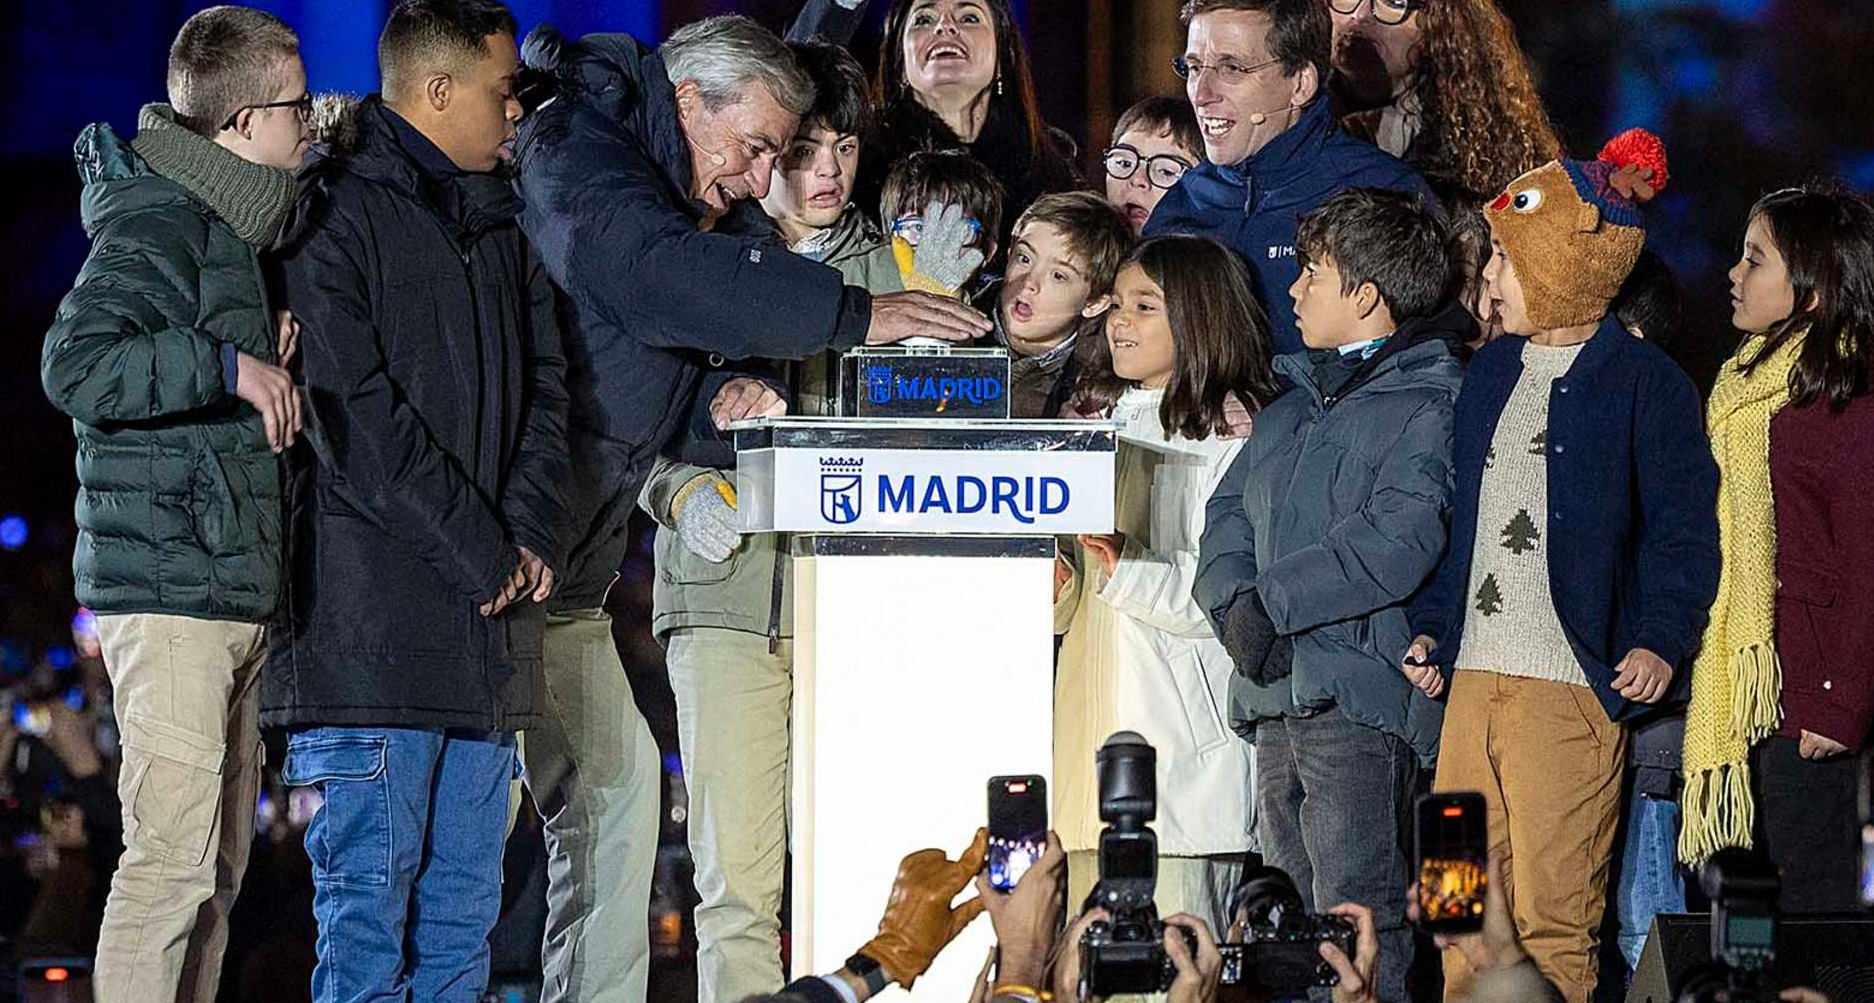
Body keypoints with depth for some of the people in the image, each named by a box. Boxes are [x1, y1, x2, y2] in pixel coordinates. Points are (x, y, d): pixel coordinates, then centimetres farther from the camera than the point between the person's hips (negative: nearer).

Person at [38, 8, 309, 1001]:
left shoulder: (227, 223, 19)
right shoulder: (155, 225, -12)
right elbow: (74, 367, -26)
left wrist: (271, 356, 11)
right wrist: (228, 365, -27)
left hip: (236, 591, 10)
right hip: (169, 588, -10)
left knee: (216, 865, 11)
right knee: (171, 854, -12)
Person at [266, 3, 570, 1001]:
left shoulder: (502, 224, 19)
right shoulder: (337, 215, -6)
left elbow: (543, 387, 17)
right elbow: (352, 415, -13)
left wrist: (529, 535, -1)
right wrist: (483, 553, -12)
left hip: (489, 623, 7)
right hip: (375, 613, -7)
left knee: (464, 908, 8)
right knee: (367, 896, -8)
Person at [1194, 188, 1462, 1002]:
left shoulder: (1430, 405, -6)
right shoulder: (1296, 400, 21)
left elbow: (1399, 539, -19)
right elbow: (1231, 508, 15)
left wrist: (1271, 604, -16)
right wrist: (1233, 602, -6)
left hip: (1359, 692, -9)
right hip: (1277, 691, 9)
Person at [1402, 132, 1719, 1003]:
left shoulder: (1643, 381, -4)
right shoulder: (1491, 371, 18)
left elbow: (1682, 524, -7)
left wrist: (1661, 639, -18)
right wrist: (1432, 629, 16)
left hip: (1571, 685, -7)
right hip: (1472, 680, 7)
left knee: (1553, 923, -7)